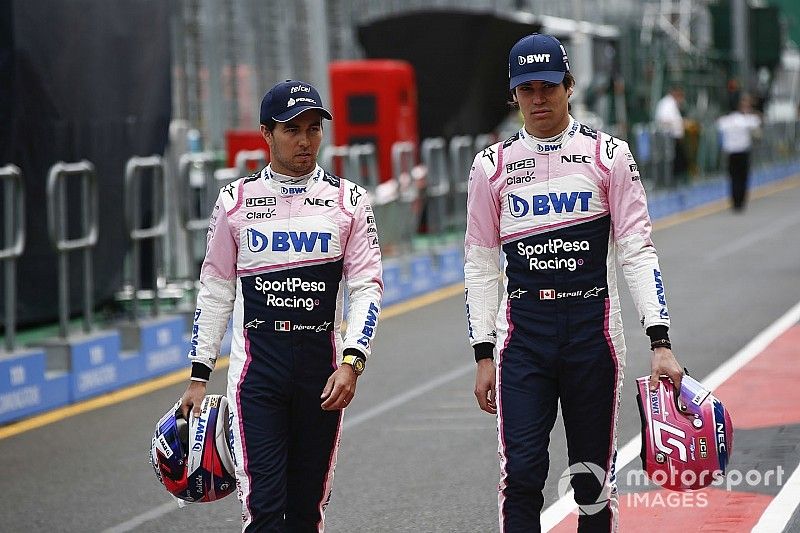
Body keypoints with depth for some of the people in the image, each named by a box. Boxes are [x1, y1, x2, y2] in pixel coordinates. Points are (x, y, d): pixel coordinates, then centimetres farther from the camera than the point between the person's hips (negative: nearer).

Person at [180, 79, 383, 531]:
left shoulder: (348, 201, 5)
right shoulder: (236, 201, 6)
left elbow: (366, 287, 0)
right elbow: (216, 292, 10)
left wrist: (352, 363, -13)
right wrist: (199, 375, 6)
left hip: (322, 366, 1)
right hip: (256, 365, -1)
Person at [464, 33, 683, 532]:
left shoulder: (608, 154, 2)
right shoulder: (493, 165, 6)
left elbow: (637, 251, -3)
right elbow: (481, 266, 8)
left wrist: (660, 342, -13)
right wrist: (483, 355, 2)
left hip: (593, 327, 0)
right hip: (523, 331, 1)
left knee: (595, 477, 6)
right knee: (521, 472, -8)